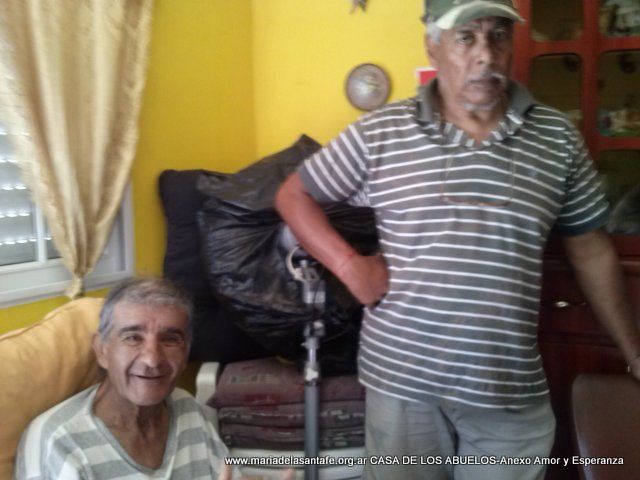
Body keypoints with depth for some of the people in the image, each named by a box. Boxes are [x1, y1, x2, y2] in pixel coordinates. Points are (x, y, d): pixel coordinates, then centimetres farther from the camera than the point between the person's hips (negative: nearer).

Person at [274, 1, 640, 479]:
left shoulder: (559, 138, 1)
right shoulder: (378, 132, -5)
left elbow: (592, 250, 10)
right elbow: (294, 195, 5)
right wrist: (350, 265, -10)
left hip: (512, 389, 2)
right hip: (402, 379, -1)